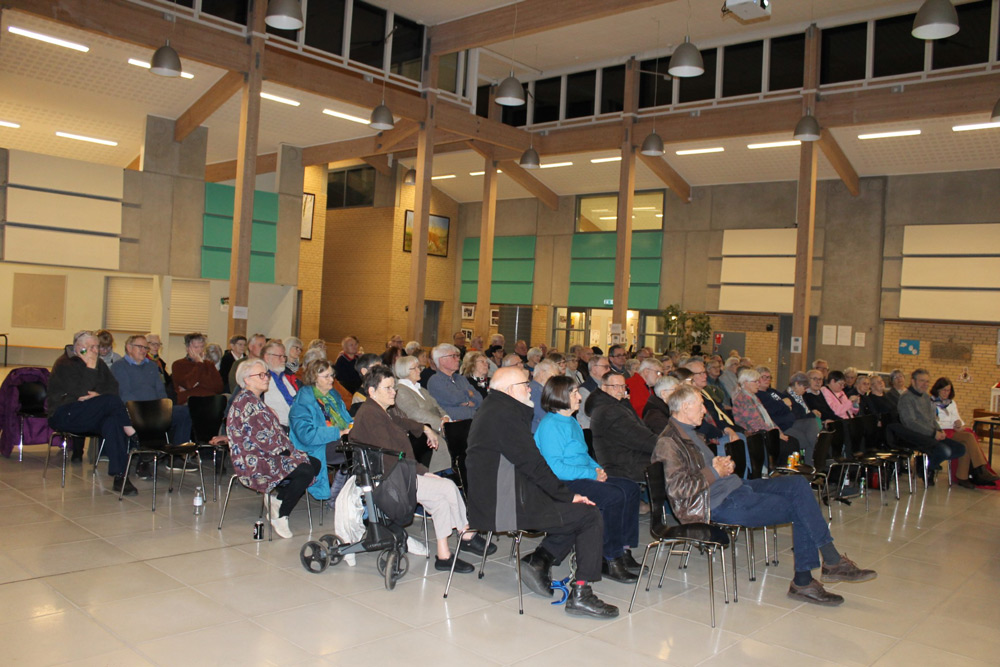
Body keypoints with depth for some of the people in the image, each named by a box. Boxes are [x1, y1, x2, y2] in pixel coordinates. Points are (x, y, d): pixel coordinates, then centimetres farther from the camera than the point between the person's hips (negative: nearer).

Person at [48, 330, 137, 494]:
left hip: (91, 417, 5)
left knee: (113, 422, -32)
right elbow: (82, 393, -16)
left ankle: (120, 476, -37)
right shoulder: (65, 364, -3)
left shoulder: (99, 363, 17)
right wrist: (90, 367, -17)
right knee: (111, 400, -31)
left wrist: (98, 395, -18)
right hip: (64, 416, -5)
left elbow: (113, 387, 2)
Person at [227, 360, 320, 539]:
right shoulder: (247, 402, -16)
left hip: (263, 456, 11)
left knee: (314, 464, 1)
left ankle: (278, 503, 7)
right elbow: (264, 438, -21)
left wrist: (288, 449, 4)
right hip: (254, 463, -11)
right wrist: (288, 450, -10)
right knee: (305, 471, -24)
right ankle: (280, 517, -8)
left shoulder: (253, 400, 17)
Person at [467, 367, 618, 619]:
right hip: (506, 507, -11)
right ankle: (580, 594, -5)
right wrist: (567, 495, -11)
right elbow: (532, 463, -18)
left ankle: (539, 559, 10)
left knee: (577, 510, 17)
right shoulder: (504, 415, -16)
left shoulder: (490, 410, 17)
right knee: (591, 516, -7)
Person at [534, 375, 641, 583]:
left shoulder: (571, 422, 18)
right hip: (563, 484, -10)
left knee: (630, 488, 0)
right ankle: (610, 561, -15)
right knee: (614, 496, -26)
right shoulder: (549, 425, -14)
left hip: (582, 478, 10)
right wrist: (592, 473, -19)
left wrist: (598, 468, 4)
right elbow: (555, 468, -22)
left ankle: (624, 551, 1)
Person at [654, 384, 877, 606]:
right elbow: (678, 488, -25)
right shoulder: (669, 442, -16)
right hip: (721, 503, -10)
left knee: (798, 484, -2)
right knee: (799, 509, -10)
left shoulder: (689, 432, 16)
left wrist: (723, 464, 6)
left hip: (735, 487, 10)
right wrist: (715, 472, -14)